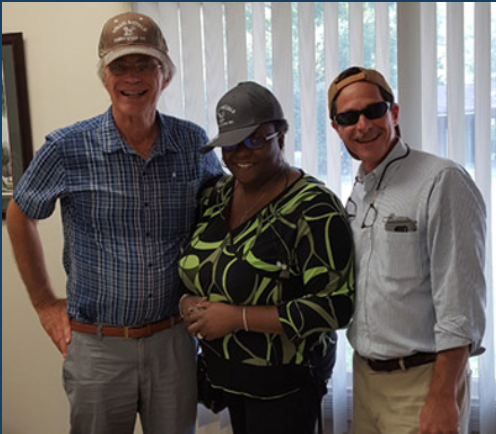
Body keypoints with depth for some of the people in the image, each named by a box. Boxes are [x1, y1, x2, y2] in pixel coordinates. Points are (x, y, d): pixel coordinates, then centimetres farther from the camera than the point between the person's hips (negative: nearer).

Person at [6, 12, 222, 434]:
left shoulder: (193, 142, -4)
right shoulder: (67, 148, -10)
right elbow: (20, 217, 5)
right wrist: (44, 303, 5)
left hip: (173, 339, 2)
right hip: (97, 346, -1)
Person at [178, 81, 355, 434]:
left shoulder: (313, 208, -19)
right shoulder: (214, 197, 3)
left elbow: (336, 306, -23)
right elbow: (191, 270, 14)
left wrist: (238, 317, -23)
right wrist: (188, 305, -9)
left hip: (284, 382, -6)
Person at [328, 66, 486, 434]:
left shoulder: (443, 182, -15)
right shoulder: (357, 194, 9)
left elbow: (460, 304, -18)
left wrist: (443, 398, -18)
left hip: (421, 381, -7)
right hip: (365, 375, 7)